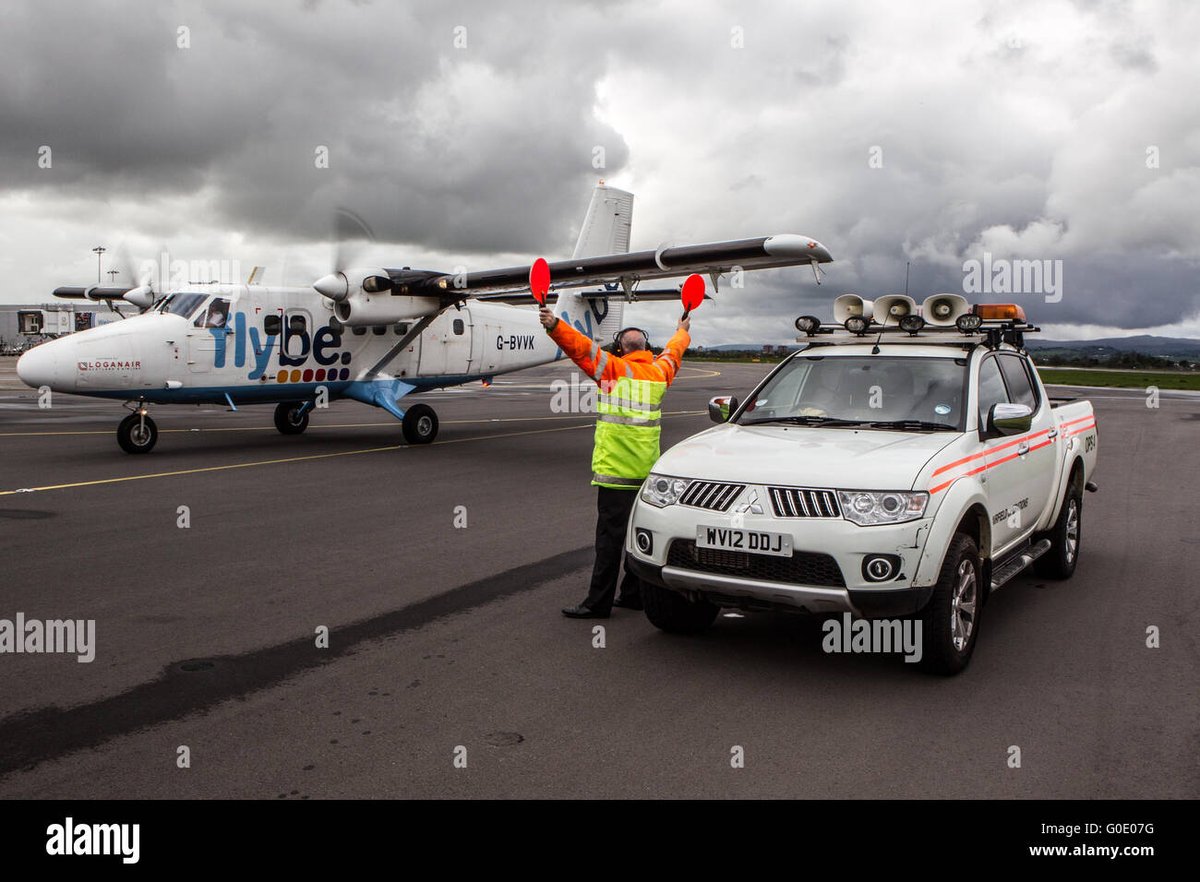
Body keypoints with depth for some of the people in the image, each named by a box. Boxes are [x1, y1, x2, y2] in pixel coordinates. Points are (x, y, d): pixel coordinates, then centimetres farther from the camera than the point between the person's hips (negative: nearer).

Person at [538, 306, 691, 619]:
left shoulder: (614, 368, -6)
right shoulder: (659, 371, 13)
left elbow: (582, 347, -18)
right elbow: (673, 352, 34)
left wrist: (555, 326, -23)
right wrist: (682, 332, 52)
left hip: (615, 469, -7)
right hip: (648, 471, 7)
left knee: (610, 536, -7)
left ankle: (598, 602, -4)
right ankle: (635, 593, 21)